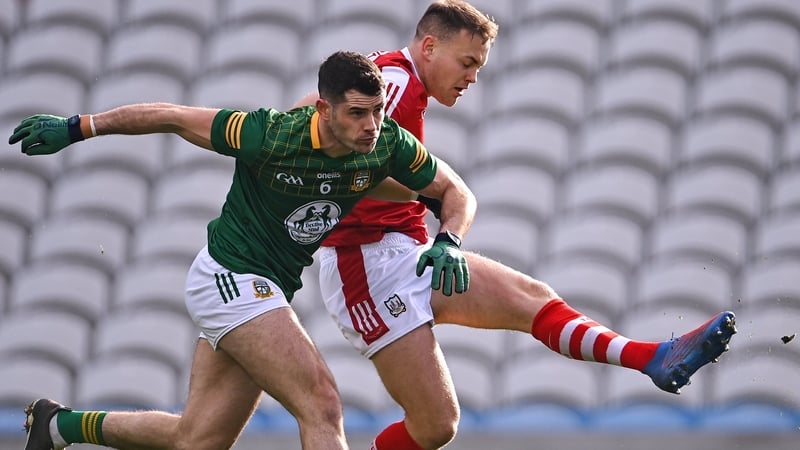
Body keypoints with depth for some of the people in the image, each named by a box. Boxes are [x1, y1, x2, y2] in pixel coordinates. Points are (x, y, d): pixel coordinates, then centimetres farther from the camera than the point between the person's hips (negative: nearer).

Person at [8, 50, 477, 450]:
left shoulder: (389, 143, -11)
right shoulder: (271, 134, -25)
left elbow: (457, 192, 3)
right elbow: (174, 117, -14)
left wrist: (448, 244, -18)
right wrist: (76, 128, -8)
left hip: (266, 294, 7)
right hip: (229, 276, -7)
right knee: (322, 405, -22)